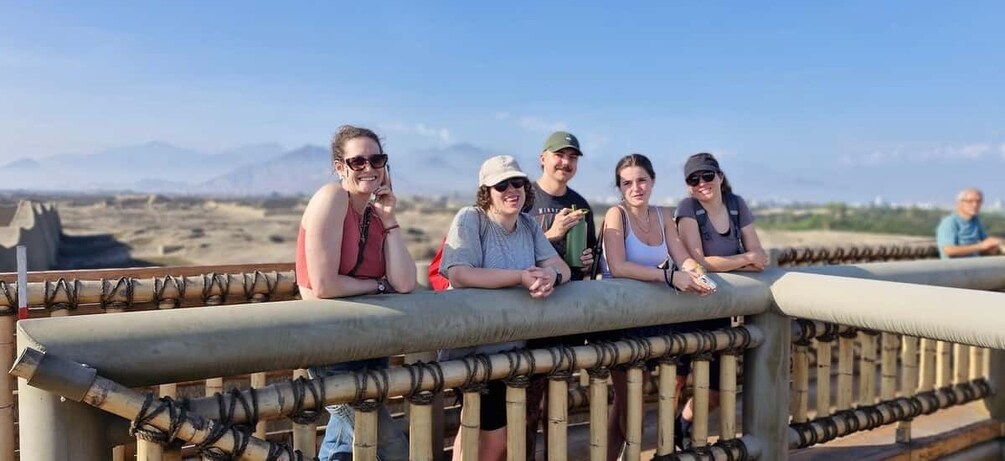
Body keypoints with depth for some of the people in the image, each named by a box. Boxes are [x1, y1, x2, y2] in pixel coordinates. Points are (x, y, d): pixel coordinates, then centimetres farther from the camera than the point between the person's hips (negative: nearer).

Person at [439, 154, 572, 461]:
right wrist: (522, 277, -31)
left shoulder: (528, 224, 6)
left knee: (502, 433, 14)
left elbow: (562, 268, 0)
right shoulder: (470, 219, -14)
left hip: (514, 346, 6)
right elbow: (459, 275, -28)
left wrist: (551, 275, -25)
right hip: (473, 346, -6)